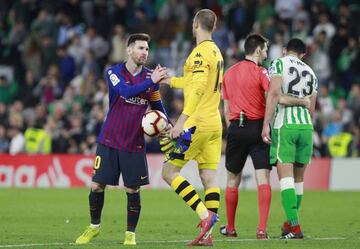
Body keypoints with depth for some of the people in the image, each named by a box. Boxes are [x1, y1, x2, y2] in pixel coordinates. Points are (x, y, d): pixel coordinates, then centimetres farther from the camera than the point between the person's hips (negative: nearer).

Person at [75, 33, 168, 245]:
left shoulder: (150, 77, 4)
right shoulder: (114, 73, -5)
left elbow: (158, 107, 13)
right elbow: (126, 91, -25)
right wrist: (151, 81, -34)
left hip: (135, 144, 2)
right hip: (109, 140, -1)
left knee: (133, 190, -2)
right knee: (97, 185, 0)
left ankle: (131, 233, 13)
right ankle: (94, 227, 22)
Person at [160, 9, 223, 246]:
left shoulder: (200, 52, -12)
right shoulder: (216, 52, 16)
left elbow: (198, 89, -23)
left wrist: (182, 120, -27)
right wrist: (169, 80, 39)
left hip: (197, 123, -9)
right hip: (215, 124, 9)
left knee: (170, 172, -3)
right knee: (209, 176, 4)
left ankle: (205, 216, -13)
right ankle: (207, 234, 0)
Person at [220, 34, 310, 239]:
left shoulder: (229, 74, 12)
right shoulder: (260, 72, -6)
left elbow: (226, 109, 15)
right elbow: (275, 98, -19)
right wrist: (303, 102, -7)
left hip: (236, 129, 5)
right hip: (258, 128, -5)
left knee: (233, 180, 14)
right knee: (263, 179, -5)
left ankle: (230, 228, 22)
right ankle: (262, 229, -15)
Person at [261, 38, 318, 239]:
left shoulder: (279, 64, 2)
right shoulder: (311, 73, 18)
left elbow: (274, 93, -12)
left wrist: (266, 123, -13)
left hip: (285, 125, -5)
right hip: (306, 125, 5)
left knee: (286, 176, -9)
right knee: (298, 178, 14)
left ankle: (295, 226, -20)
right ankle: (290, 222, 24)